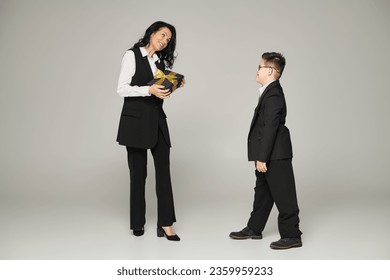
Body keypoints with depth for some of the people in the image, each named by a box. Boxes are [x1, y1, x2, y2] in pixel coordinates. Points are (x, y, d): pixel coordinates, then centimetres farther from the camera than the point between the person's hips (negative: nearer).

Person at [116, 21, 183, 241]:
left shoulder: (161, 61, 15)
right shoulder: (132, 56, -2)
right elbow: (122, 89, -10)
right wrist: (149, 90, -21)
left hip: (157, 119, 5)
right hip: (135, 120, -5)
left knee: (163, 170, -2)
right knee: (138, 173, 3)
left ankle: (166, 223, 4)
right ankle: (138, 223, 19)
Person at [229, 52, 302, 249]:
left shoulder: (273, 95, -18)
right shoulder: (271, 92, 13)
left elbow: (270, 128, -22)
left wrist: (262, 158, -21)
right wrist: (260, 157, 19)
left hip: (276, 156, -11)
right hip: (270, 155, 11)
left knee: (283, 196, -1)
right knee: (263, 192, 18)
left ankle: (291, 236, 11)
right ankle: (254, 229, 32)